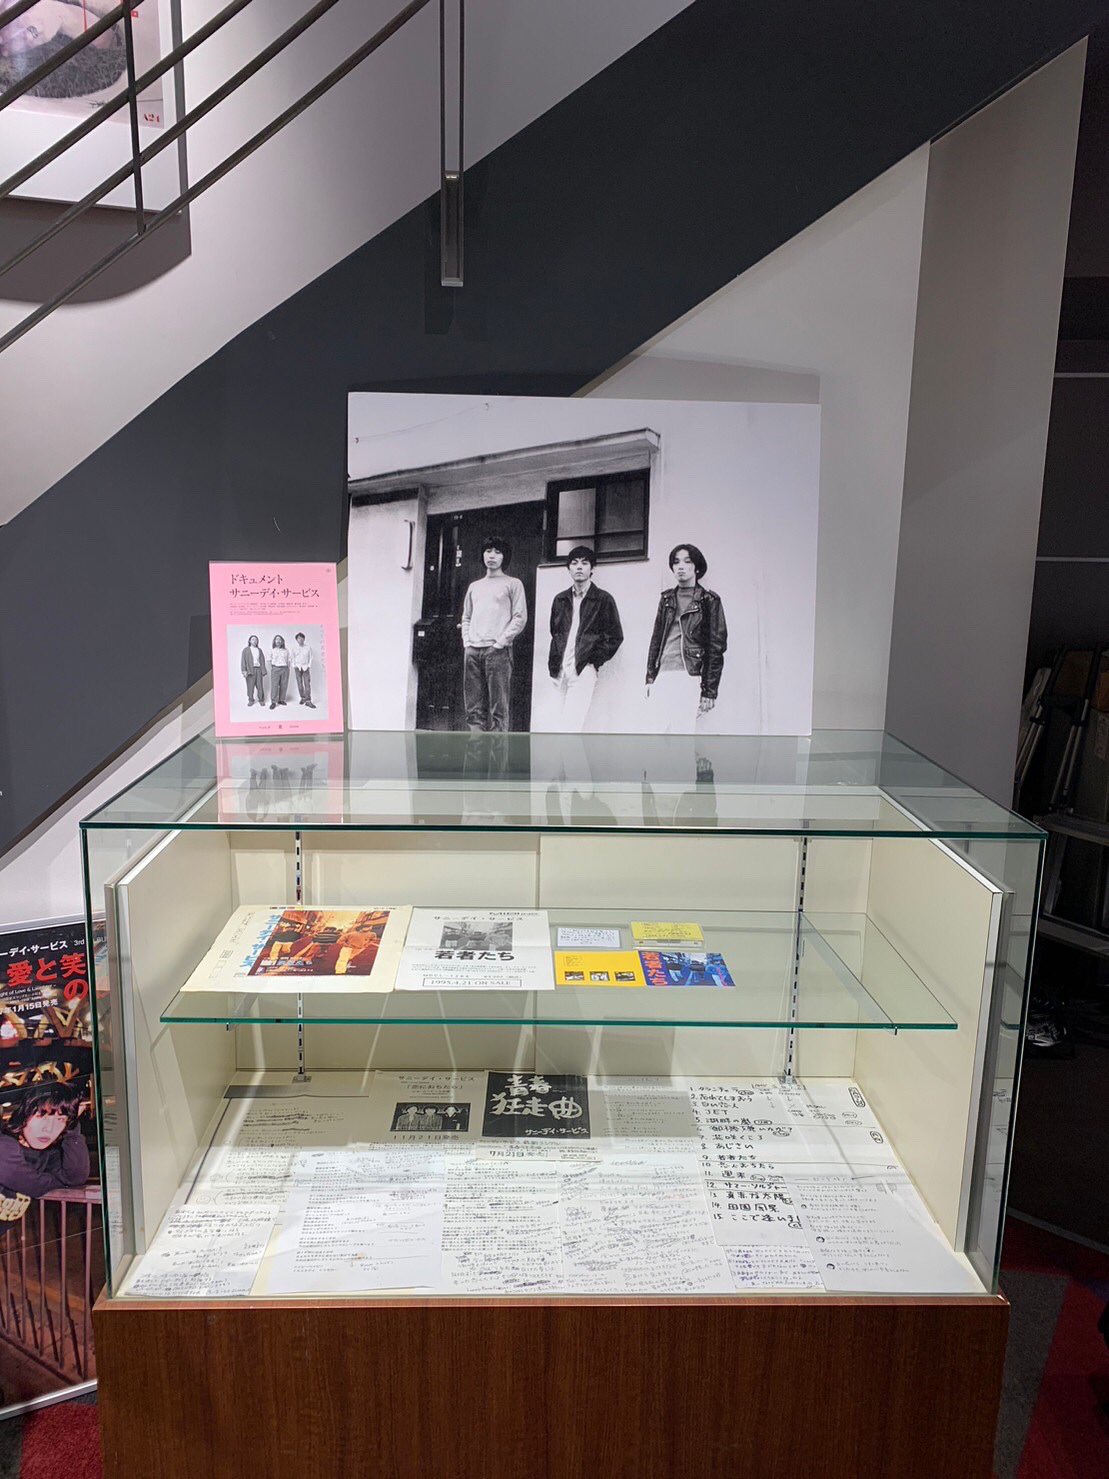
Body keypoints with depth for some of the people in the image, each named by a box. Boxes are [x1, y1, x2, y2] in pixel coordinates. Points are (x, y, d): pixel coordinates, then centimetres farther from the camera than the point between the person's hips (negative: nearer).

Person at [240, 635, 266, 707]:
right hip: (250, 670, -2)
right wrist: (244, 670, -7)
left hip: (258, 669, 2)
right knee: (250, 686, -3)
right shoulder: (246, 650, 8)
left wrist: (263, 670, 5)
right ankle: (250, 700, 6)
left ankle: (261, 700, 8)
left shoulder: (259, 650, 16)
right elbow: (243, 661, 2)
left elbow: (262, 661, 13)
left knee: (260, 686, 0)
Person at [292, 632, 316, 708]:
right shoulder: (294, 649, 5)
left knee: (307, 683, -11)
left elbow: (310, 658, 4)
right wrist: (294, 666, 1)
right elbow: (293, 659, 10)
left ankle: (308, 701, -16)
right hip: (297, 667, 2)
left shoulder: (308, 648, 2)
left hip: (306, 667, -2)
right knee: (299, 683, 1)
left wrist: (308, 666, -4)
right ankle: (303, 698, 10)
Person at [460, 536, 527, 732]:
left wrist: (500, 642, -9)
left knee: (498, 707, -9)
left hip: (498, 650, -5)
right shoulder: (474, 586, 22)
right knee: (474, 707, 2)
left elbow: (520, 618, -2)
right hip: (472, 650, 5)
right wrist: (467, 641, 8)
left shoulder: (513, 584, 6)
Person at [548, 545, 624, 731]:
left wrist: (595, 661, -5)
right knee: (571, 725, 4)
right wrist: (553, 666, 11)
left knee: (570, 726, -16)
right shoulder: (560, 600, 17)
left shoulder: (603, 599, 4)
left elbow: (615, 636, 4)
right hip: (562, 671, 5)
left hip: (584, 670, -5)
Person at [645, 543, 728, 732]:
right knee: (661, 732, -1)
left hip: (690, 677, -5)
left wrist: (709, 691, -6)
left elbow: (717, 647, 0)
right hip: (663, 676, 5)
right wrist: (650, 677, 11)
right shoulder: (666, 599, 18)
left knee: (681, 735, -12)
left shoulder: (709, 600, 4)